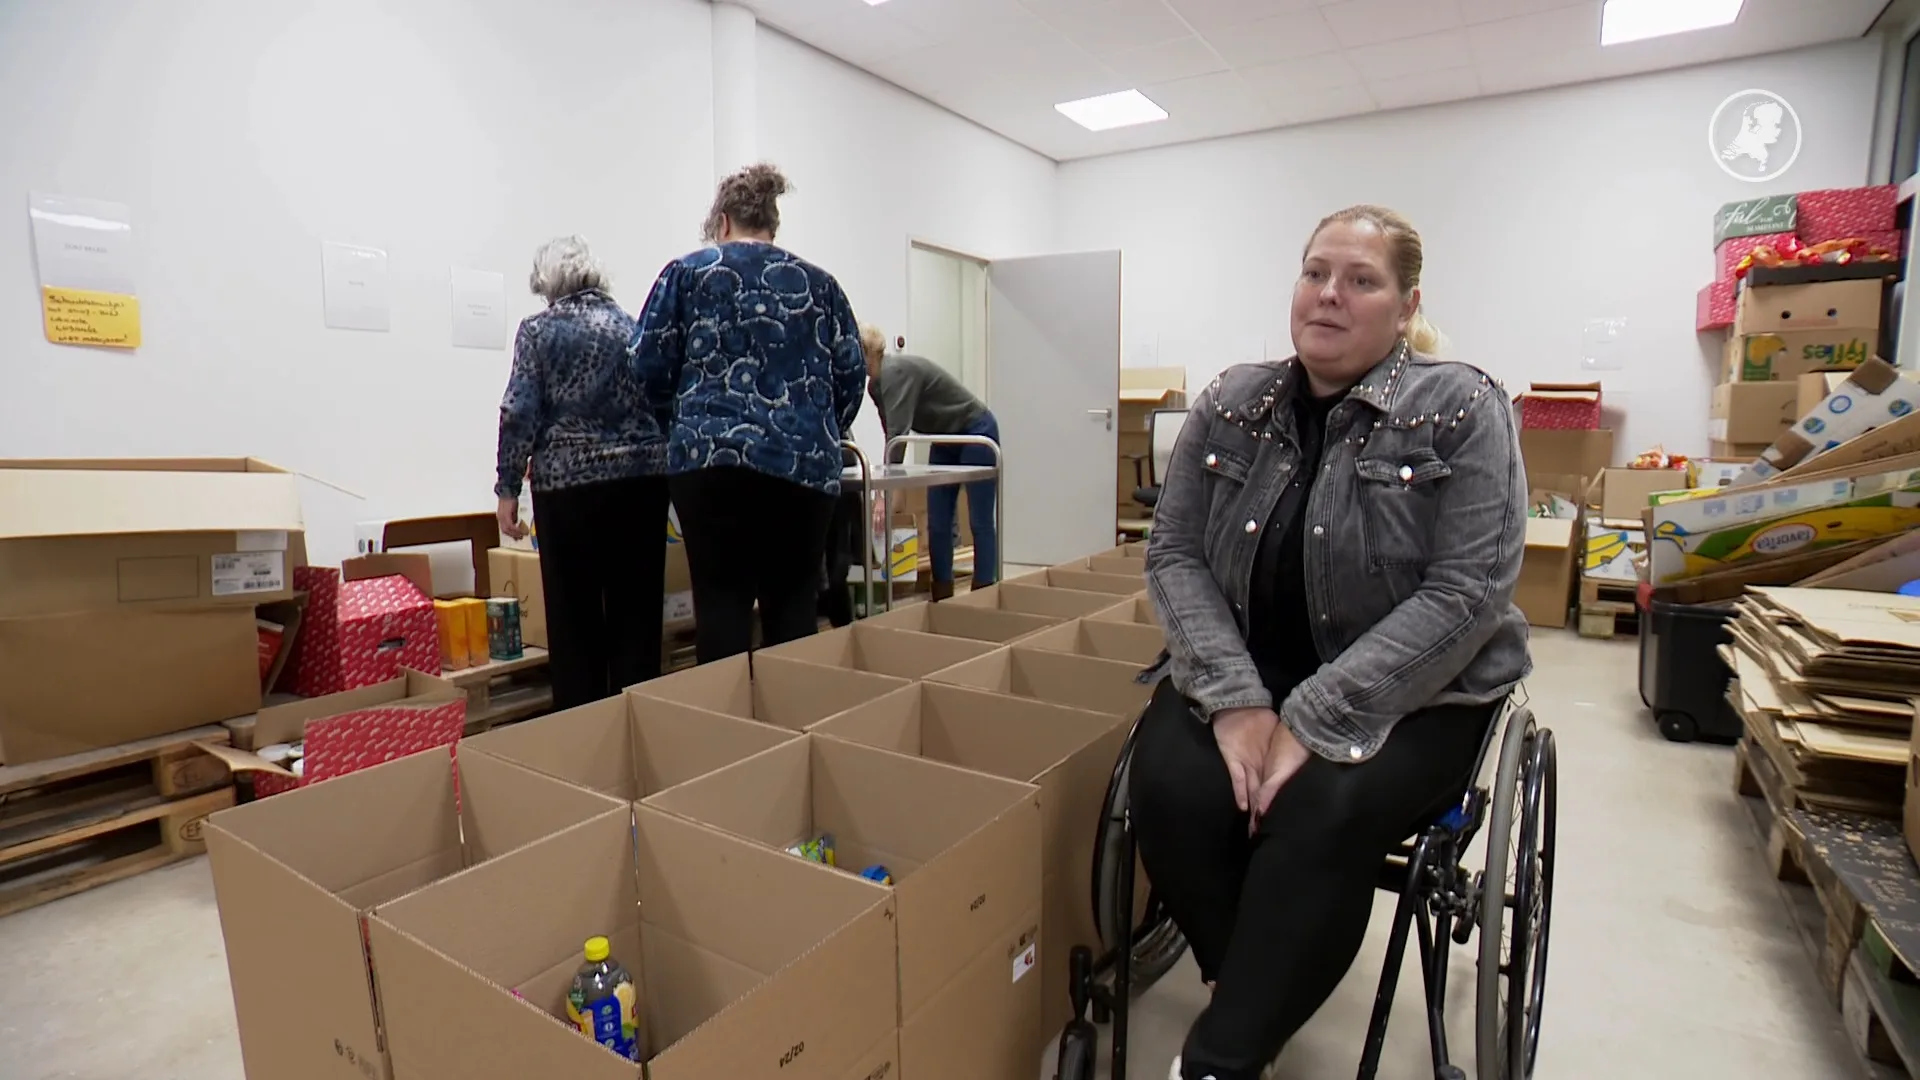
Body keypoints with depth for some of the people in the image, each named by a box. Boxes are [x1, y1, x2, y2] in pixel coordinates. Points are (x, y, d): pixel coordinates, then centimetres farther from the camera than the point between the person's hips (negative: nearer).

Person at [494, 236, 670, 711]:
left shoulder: (539, 330, 3)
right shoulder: (632, 326, 12)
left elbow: (520, 413, -5)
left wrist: (508, 489, 0)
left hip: (570, 480, -3)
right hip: (642, 475, 3)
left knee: (575, 617, 5)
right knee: (637, 612, 7)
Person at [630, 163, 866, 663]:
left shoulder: (688, 271, 10)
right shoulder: (819, 282, 15)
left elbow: (650, 366, 6)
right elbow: (851, 376, 10)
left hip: (712, 457, -1)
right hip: (805, 464, 2)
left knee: (722, 605, 1)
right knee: (793, 607, 6)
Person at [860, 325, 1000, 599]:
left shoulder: (896, 371, -27)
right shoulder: (875, 384, 0)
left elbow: (899, 433, -35)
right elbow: (892, 434, 6)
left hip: (976, 433, -9)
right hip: (945, 439, 9)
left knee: (980, 522, -3)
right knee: (937, 523, 4)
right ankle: (943, 600, 11)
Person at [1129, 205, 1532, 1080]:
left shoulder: (1462, 410, -6)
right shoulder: (1229, 405, 4)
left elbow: (1466, 593, -14)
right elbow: (1174, 556, -2)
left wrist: (1312, 722, -22)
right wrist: (1237, 701, -17)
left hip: (1413, 694, -2)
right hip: (1244, 675, 3)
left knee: (1325, 809, -31)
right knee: (1173, 787, -26)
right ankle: (1260, 997, 0)